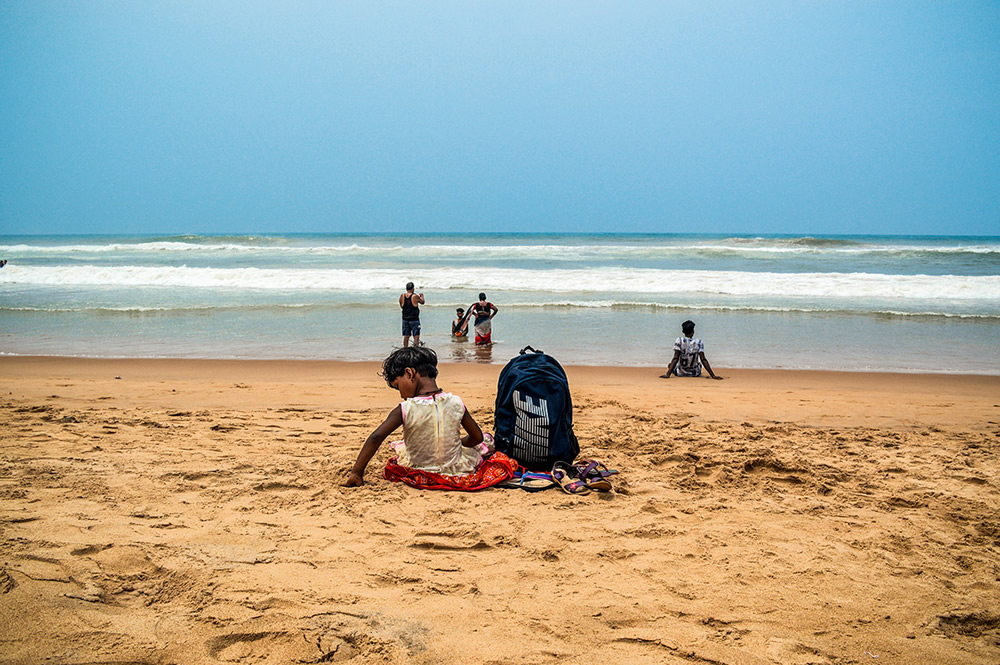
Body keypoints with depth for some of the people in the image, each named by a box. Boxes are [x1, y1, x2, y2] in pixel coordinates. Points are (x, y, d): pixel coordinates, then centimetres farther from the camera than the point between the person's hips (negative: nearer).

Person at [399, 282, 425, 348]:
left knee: (406, 336, 12)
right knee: (416, 336, 0)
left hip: (405, 319, 4)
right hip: (414, 319, -4)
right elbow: (422, 302, 7)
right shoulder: (415, 296, -12)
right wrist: (422, 296, 26)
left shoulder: (402, 296, -1)